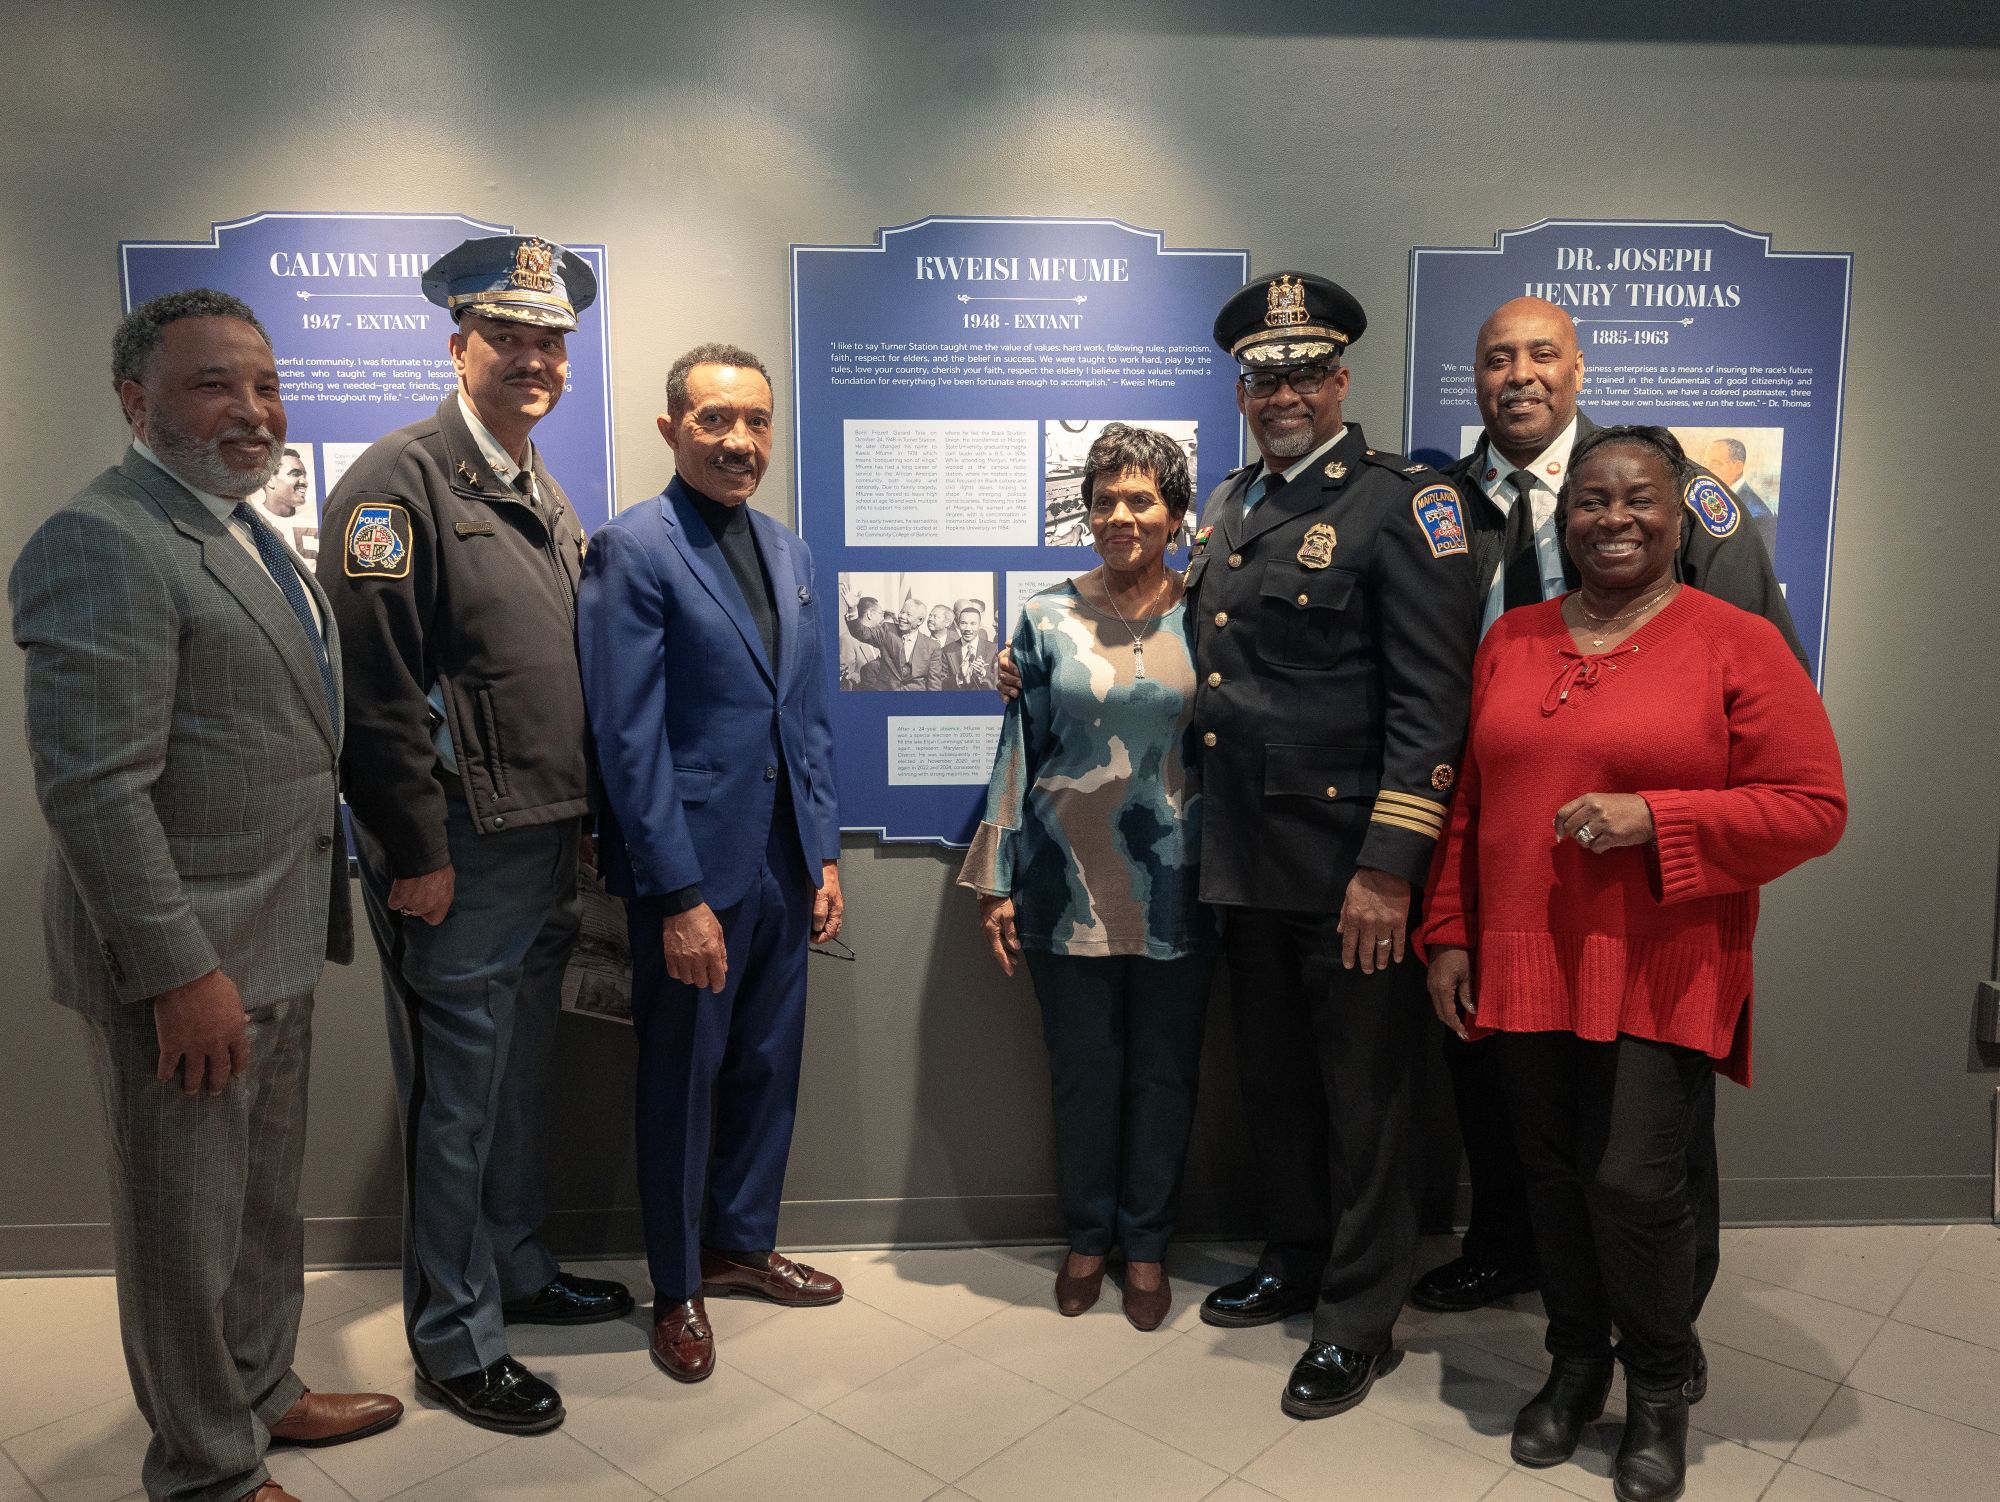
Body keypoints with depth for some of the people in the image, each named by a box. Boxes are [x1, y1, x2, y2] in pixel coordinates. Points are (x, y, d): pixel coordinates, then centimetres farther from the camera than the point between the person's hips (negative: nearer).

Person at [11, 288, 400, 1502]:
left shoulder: (246, 531, 13)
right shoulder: (102, 544, -18)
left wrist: (308, 917, 15)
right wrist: (182, 970, -23)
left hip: (278, 944, 9)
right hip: (188, 961, -9)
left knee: (268, 1202, 24)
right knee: (188, 1228, 10)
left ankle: (263, 1393, 45)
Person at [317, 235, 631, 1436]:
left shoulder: (545, 490, 14)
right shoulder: (403, 478, -12)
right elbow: (379, 686, -18)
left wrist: (581, 821, 14)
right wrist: (416, 855, -18)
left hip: (549, 845, 8)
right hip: (461, 855, -8)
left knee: (520, 1079, 20)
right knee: (455, 1102, 5)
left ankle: (518, 1272, 38)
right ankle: (457, 1341, 21)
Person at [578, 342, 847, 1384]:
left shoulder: (787, 553, 11)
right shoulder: (632, 549, -11)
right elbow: (629, 738, -16)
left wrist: (824, 851, 10)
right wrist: (680, 896, -17)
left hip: (783, 865, 7)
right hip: (692, 870, -6)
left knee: (767, 1068, 18)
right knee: (681, 1082, 9)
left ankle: (742, 1243, 39)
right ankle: (677, 1286, 29)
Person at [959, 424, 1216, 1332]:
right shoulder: (1048, 619, 1)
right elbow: (1019, 750, 3)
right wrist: (997, 882, 0)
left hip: (1173, 884, 0)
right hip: (1068, 882, 0)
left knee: (1163, 1073, 11)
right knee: (1082, 1070, 10)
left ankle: (1145, 1245, 30)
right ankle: (1088, 1238, 31)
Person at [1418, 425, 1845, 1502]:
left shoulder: (1738, 644, -4)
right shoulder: (1510, 641, 9)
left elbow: (1813, 808, -7)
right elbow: (1466, 803, 12)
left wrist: (1654, 818, -19)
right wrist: (1448, 935, 8)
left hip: (1660, 976, -4)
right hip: (1522, 967, 4)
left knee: (1635, 1182, -5)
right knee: (1553, 1173, 11)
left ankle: (1659, 1390, 23)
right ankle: (1576, 1361, 34)